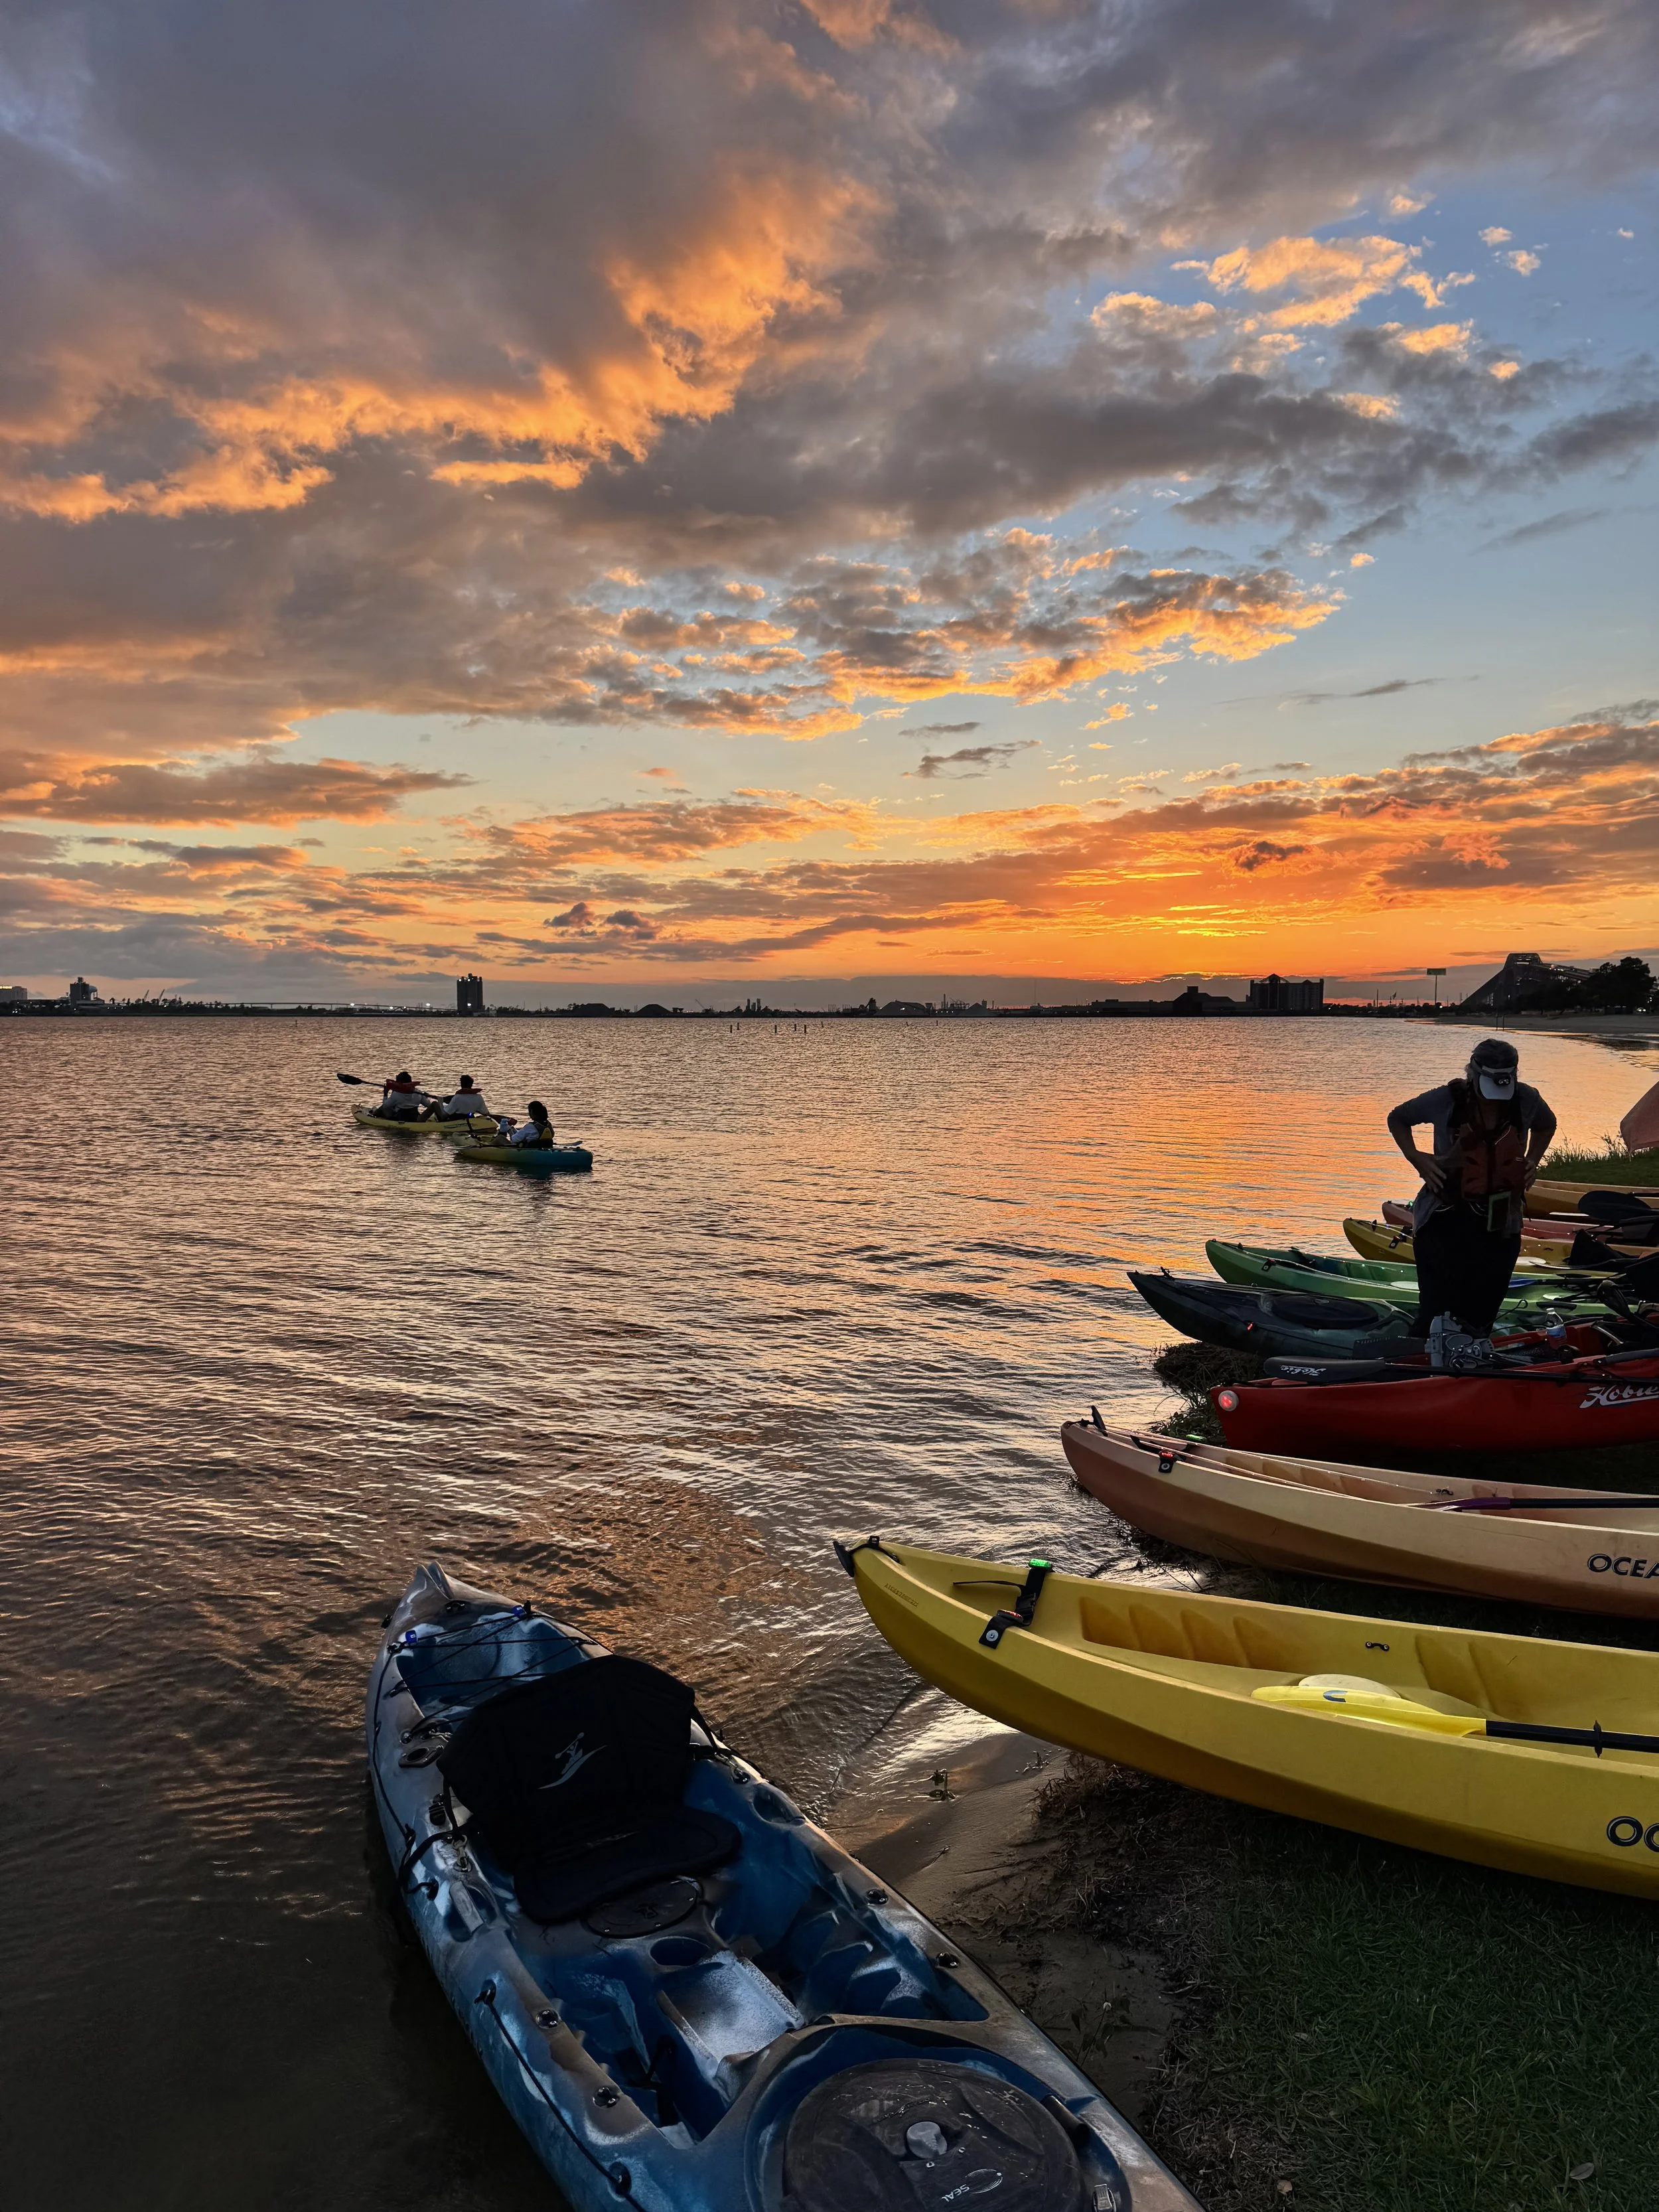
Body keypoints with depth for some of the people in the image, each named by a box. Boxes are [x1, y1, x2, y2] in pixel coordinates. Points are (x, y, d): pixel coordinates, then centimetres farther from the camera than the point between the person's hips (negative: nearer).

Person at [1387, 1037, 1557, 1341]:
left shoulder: (1525, 1100, -4)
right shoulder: (1446, 1100, -12)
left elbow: (1546, 1125, 21)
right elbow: (1397, 1119, 5)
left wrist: (1532, 1161, 6)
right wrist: (1417, 1159, -7)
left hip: (1499, 1225, 3)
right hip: (1445, 1221, -3)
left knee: (1481, 1315, 10)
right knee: (1437, 1313, -7)